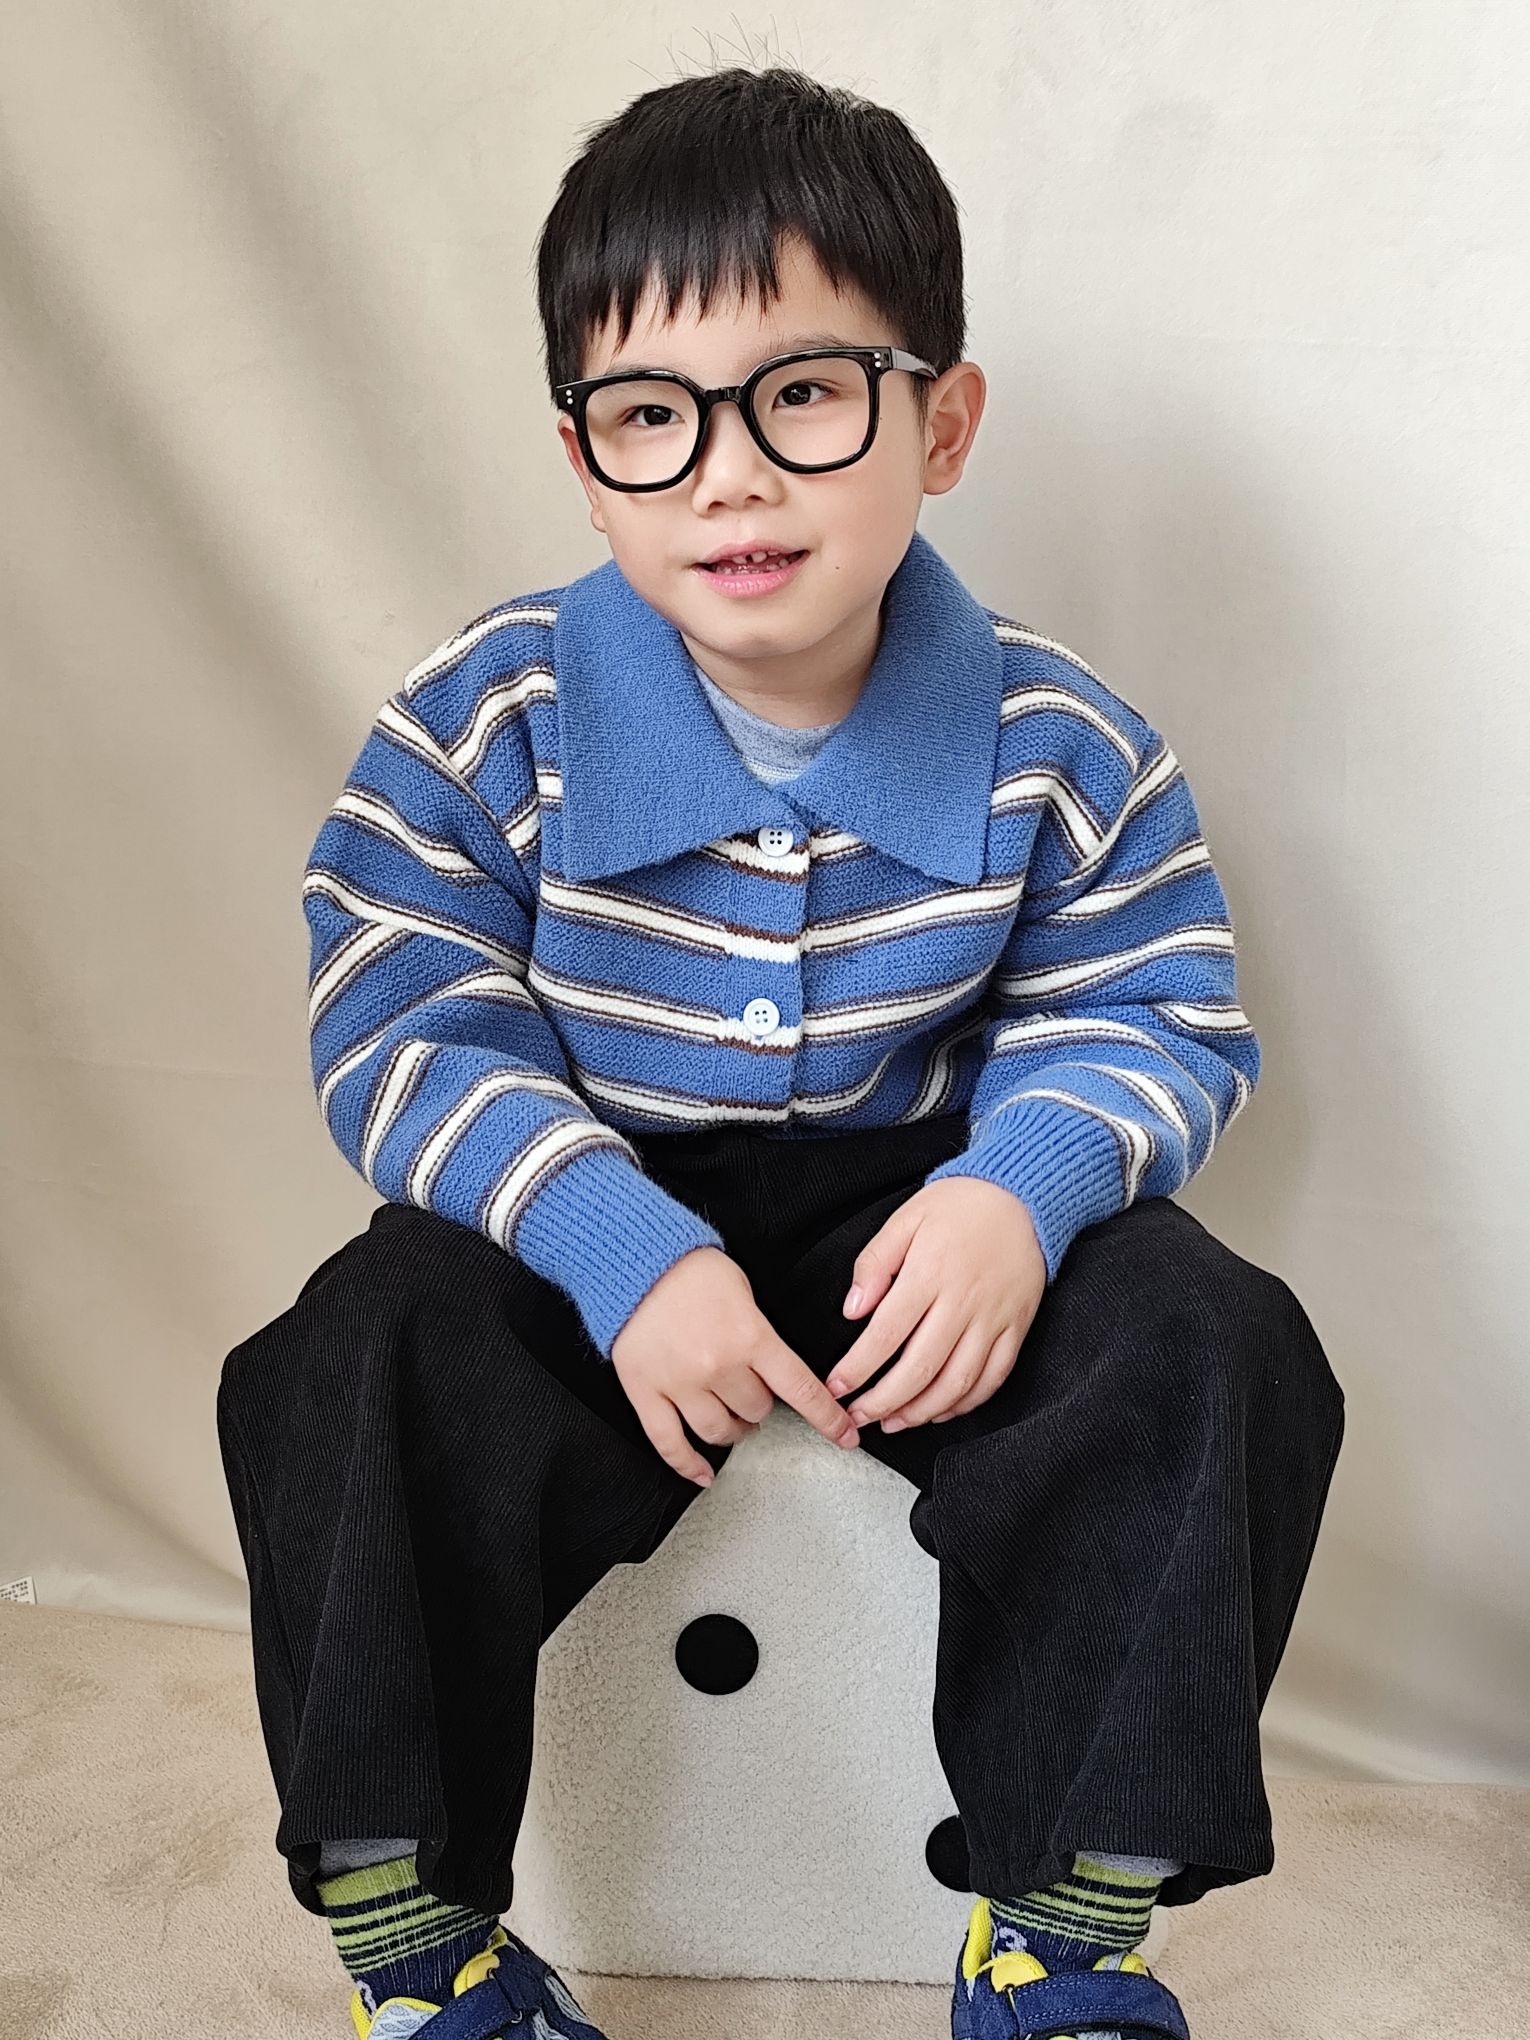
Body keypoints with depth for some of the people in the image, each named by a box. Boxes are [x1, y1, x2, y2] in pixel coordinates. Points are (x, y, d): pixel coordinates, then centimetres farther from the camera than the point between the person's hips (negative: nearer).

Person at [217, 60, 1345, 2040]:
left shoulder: (1058, 744, -8)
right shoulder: (483, 724, -12)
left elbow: (1159, 1025, -2)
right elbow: (396, 1038, -12)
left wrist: (1020, 1184, -26)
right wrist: (621, 1246, -29)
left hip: (921, 1200, 1)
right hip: (586, 1208, 0)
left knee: (1214, 1355, -22)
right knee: (346, 1378, -27)